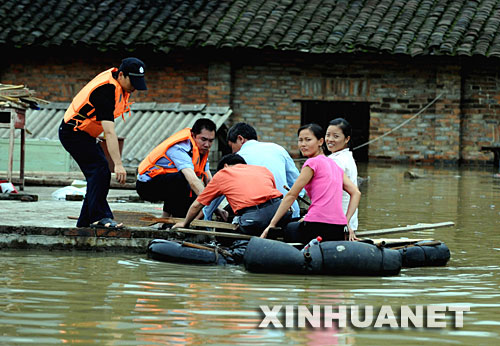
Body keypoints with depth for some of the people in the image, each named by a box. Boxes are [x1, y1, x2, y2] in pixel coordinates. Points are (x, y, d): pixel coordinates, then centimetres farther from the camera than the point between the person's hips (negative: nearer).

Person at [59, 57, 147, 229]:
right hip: (73, 133, -10)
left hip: (86, 134, 10)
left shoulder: (114, 76, -1)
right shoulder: (106, 90, -30)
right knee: (101, 170, -21)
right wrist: (118, 164, -41)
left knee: (97, 174, 7)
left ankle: (85, 222, 10)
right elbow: (109, 132, -36)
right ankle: (99, 217, -23)